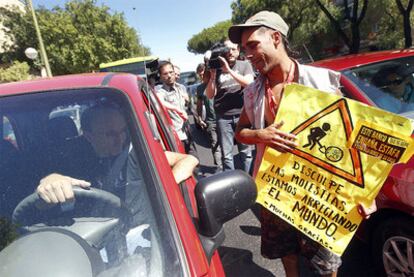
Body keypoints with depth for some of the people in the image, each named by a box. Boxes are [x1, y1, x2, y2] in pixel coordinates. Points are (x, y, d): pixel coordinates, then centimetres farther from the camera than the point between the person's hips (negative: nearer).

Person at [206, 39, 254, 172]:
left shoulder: (245, 65, 9)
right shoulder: (217, 68, 8)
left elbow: (249, 83, -10)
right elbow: (210, 95, 6)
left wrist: (229, 70, -14)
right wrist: (213, 75, -8)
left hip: (242, 114, 0)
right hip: (223, 117, 1)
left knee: (246, 152, 4)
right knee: (226, 155, 5)